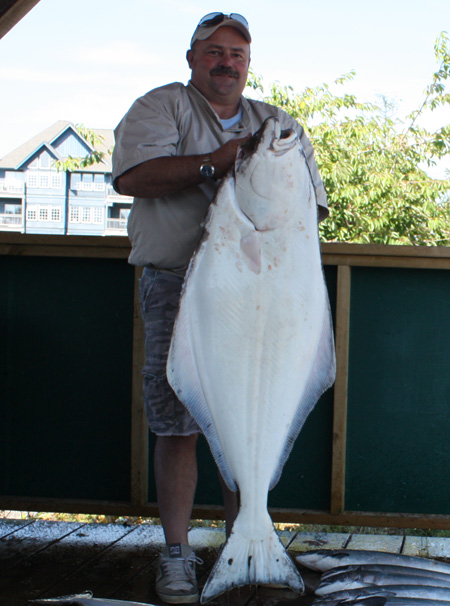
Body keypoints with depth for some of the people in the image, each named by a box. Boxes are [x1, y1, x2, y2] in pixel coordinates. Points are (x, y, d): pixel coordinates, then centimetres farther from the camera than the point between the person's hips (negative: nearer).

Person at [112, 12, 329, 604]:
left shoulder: (279, 125, 19)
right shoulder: (161, 107, 7)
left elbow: (312, 204, 16)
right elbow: (133, 177, -10)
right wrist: (217, 161, -15)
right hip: (176, 285, -3)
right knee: (177, 421, -4)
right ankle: (176, 552, 6)